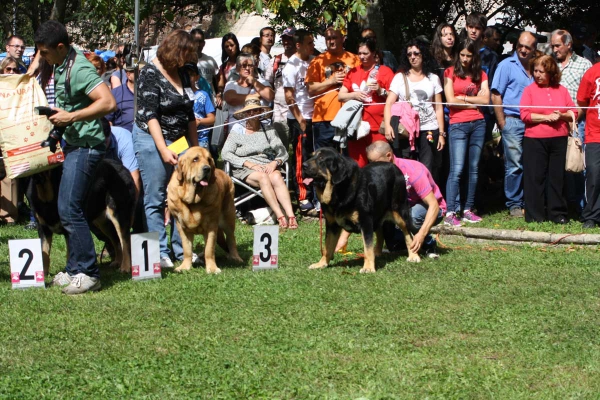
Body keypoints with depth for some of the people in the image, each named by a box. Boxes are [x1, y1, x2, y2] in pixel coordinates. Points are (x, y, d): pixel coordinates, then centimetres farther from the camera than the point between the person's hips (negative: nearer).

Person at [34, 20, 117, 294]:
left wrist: (71, 117, -27)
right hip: (72, 143, 10)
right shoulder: (61, 64, 8)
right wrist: (59, 113, 10)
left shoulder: (79, 70, -22)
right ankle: (75, 269, 20)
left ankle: (88, 274, -8)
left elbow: (109, 102, -31)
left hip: (85, 145, -10)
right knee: (69, 210, 13)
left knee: (69, 210, -13)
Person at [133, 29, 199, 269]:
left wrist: (195, 147, 14)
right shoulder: (150, 74, -11)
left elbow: (189, 114, 18)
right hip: (152, 139, -7)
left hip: (178, 141, 7)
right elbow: (150, 115, -16)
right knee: (155, 199, -4)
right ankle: (160, 253, -2)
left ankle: (181, 249, 11)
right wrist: (164, 150, -21)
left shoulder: (182, 74, 11)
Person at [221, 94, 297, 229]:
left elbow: (283, 153, 8)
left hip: (267, 166, 2)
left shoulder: (268, 129, 14)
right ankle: (280, 216, -42)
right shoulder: (237, 130, 7)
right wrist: (249, 164, -14)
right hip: (244, 170, -2)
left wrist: (275, 163, -15)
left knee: (276, 176, -31)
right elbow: (225, 153, -5)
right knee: (263, 177, -33)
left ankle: (290, 216, -43)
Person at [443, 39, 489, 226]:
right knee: (457, 169, -12)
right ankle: (450, 213, -14)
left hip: (478, 124, 4)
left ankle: (468, 210, 11)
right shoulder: (451, 72, 4)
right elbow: (451, 100, -6)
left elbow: (485, 99, 1)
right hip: (458, 124, -4)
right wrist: (474, 101, 0)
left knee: (474, 169, 5)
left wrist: (464, 98, -4)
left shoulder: (481, 75, 13)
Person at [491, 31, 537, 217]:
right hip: (513, 121, -4)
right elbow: (496, 96, -3)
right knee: (514, 166, -4)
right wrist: (502, 124, -7)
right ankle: (514, 205, 3)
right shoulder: (507, 65, 0)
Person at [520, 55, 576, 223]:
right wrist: (547, 117, -13)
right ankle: (534, 216, 5)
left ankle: (558, 214, 12)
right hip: (535, 140, -2)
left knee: (557, 177, 5)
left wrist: (561, 115, -10)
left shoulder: (561, 90, 11)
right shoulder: (529, 90, 3)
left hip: (559, 139, 2)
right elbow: (525, 115, -7)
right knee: (536, 178, -1)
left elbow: (573, 112, 10)